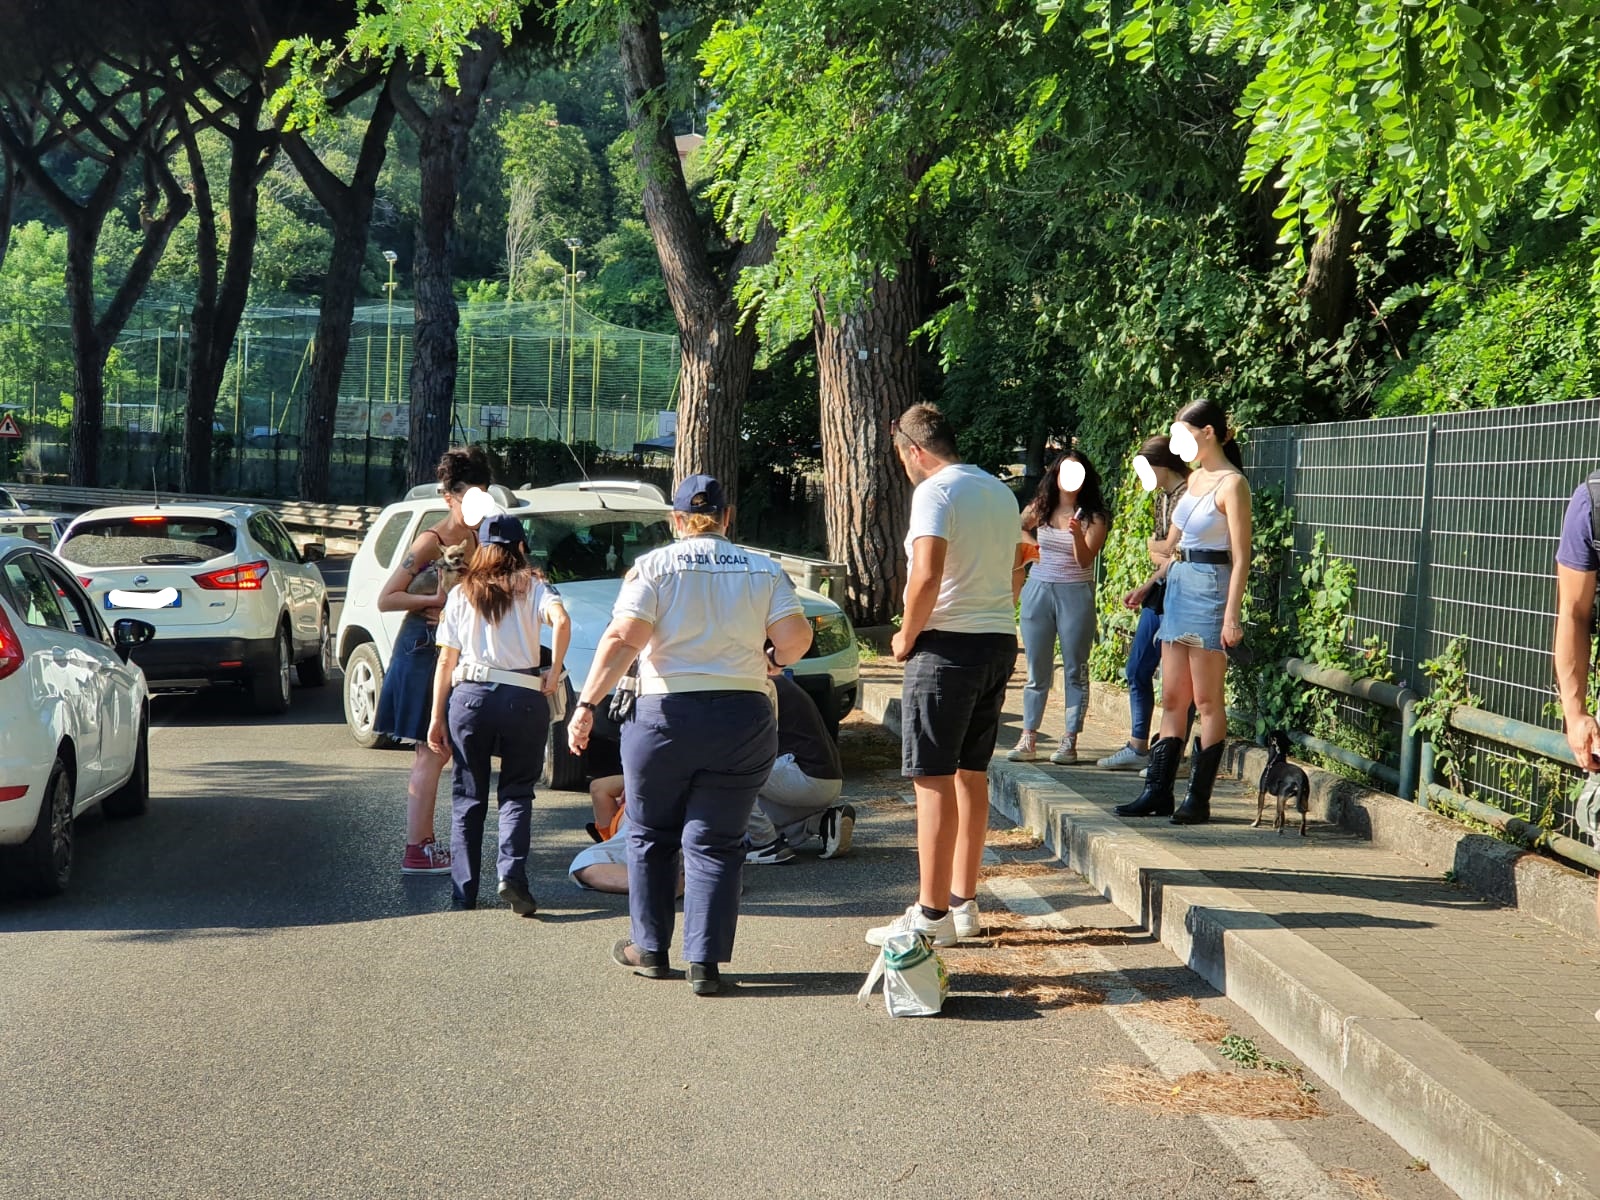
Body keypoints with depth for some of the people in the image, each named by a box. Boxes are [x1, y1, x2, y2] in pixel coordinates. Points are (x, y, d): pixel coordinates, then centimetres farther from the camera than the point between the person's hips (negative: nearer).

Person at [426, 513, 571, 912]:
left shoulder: (461, 593, 11)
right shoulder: (532, 587, 6)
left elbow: (446, 660, 8)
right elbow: (561, 622, -15)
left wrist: (438, 718, 10)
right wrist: (554, 673, -5)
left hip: (470, 695, 2)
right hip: (524, 699, -1)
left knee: (468, 797, 11)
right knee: (517, 792, 9)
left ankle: (463, 891, 9)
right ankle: (512, 873, -12)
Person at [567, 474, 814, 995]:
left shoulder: (652, 567, -1)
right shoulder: (765, 570, 5)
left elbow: (622, 639, -13)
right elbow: (796, 637, -5)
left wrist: (586, 704, -13)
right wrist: (772, 659, 16)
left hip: (664, 716, -1)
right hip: (743, 721, 1)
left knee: (650, 836, 16)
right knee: (715, 843, 6)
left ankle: (649, 949, 23)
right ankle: (706, 961, -1)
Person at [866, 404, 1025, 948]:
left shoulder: (935, 491, -11)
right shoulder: (1001, 491, 15)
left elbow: (927, 574, -23)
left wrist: (906, 635, -10)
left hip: (948, 644, -8)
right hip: (1001, 641, 9)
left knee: (933, 780, -5)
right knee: (971, 773, 14)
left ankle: (932, 914, -4)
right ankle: (964, 903, 20)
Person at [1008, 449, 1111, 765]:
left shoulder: (1094, 517, -4)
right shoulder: (1039, 510, 6)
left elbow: (1085, 560, -15)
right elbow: (1018, 528, 27)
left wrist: (1078, 534, -32)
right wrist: (1035, 545, 11)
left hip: (1076, 594, -3)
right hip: (1038, 591, 3)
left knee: (1075, 670, -1)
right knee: (1037, 670, 6)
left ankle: (1069, 741, 1)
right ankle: (1028, 738, 8)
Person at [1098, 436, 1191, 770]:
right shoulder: (1162, 497, 16)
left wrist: (1156, 547, -7)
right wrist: (1162, 555, -5)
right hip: (1159, 593, 10)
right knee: (1136, 671, 13)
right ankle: (1137, 748, 21)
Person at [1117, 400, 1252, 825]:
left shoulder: (1231, 484, -11)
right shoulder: (1195, 479, 14)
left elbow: (1240, 557, -15)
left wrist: (1232, 615, -20)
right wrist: (1147, 587, 25)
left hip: (1210, 590, -9)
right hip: (1178, 588, 9)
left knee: (1207, 701, -2)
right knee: (1172, 698, 9)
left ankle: (1199, 798, 2)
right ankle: (1158, 791, 12)